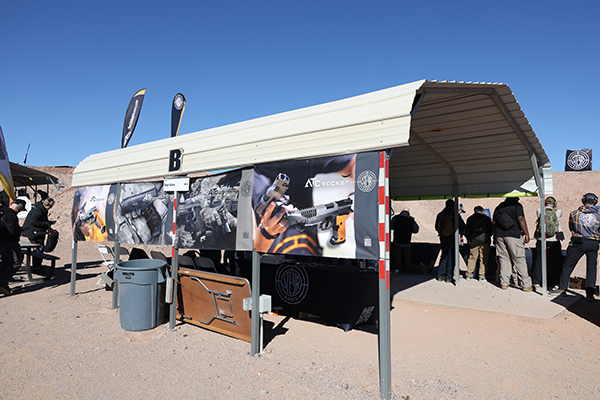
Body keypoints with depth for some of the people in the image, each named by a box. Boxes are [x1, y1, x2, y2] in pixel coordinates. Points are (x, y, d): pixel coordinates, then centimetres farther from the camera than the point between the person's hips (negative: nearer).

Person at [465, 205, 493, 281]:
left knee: (472, 258, 8)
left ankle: (469, 274, 7)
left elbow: (467, 231, 5)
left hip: (474, 241, 1)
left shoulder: (470, 219, 5)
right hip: (484, 241, -1)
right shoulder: (487, 218, 3)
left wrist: (469, 239, 17)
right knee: (483, 259, 3)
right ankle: (482, 276, 2)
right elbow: (491, 230, 6)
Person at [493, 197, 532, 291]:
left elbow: (494, 222, 15)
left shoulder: (499, 206, 15)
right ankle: (527, 285, 2)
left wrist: (494, 237, 19)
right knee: (519, 259, -1)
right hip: (514, 235, -5)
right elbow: (521, 219, -13)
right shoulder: (517, 205, -1)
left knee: (504, 259, 9)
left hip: (499, 236, 5)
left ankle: (504, 283, 8)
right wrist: (526, 234, -10)